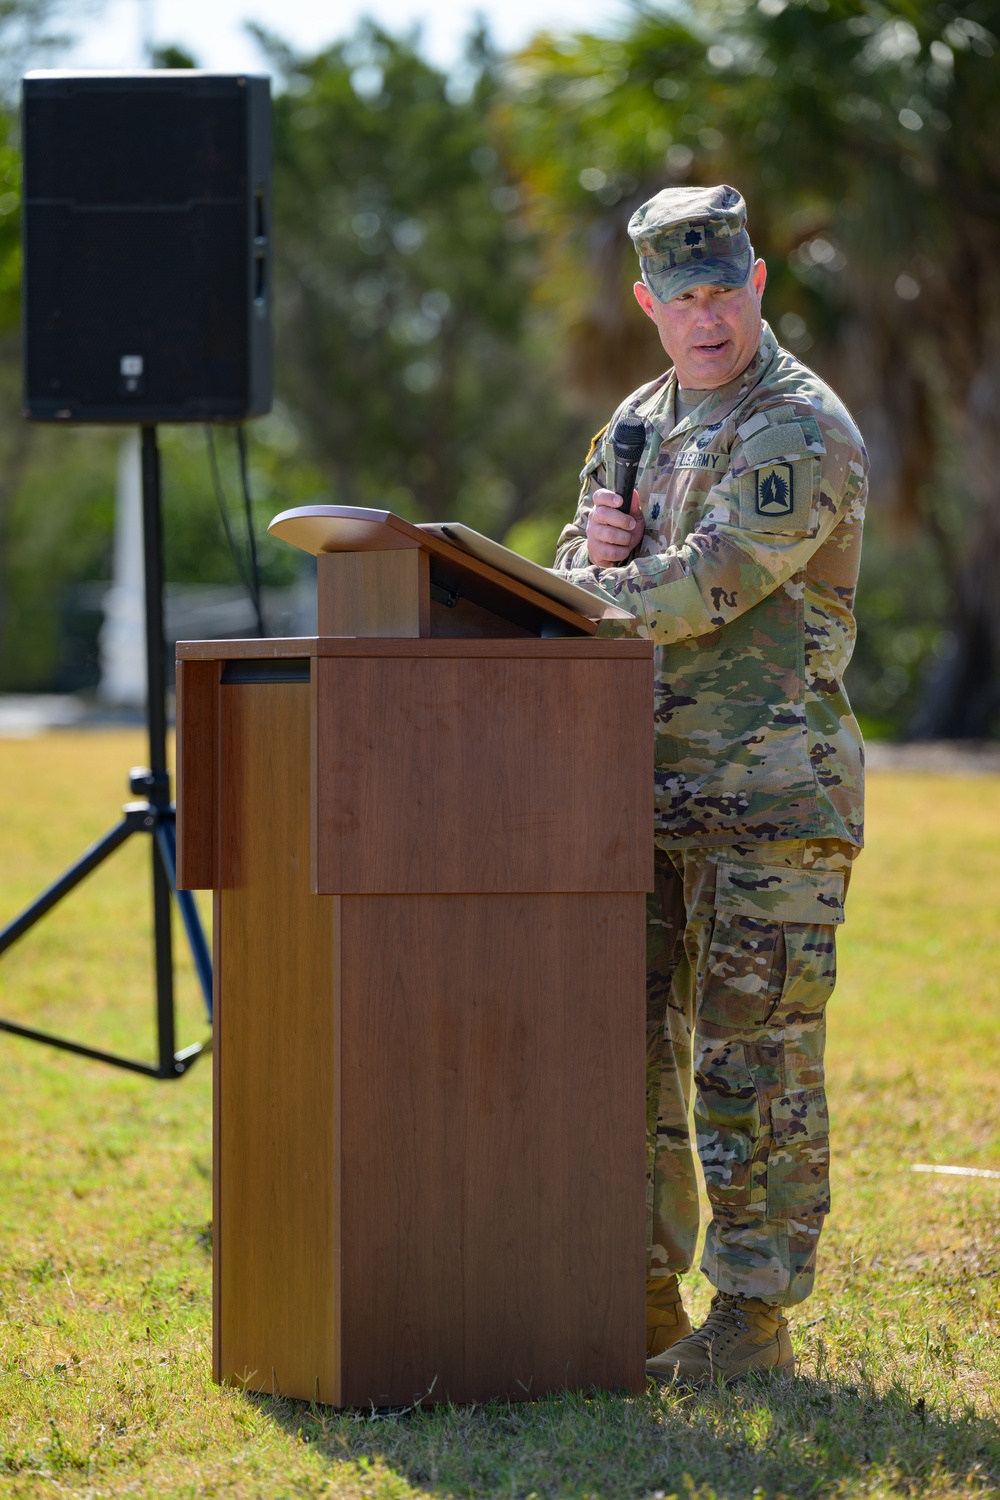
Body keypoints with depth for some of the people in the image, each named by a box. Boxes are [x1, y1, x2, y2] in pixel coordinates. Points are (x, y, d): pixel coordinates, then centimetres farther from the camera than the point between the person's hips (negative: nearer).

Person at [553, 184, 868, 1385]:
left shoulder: (803, 432, -10)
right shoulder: (638, 425, 16)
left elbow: (709, 586, -19)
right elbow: (578, 593, 16)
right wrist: (593, 553, -7)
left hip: (771, 792, -7)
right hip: (646, 787, 7)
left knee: (756, 1060, -5)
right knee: (633, 1047, 9)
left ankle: (753, 1316, 1)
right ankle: (644, 1299, 18)